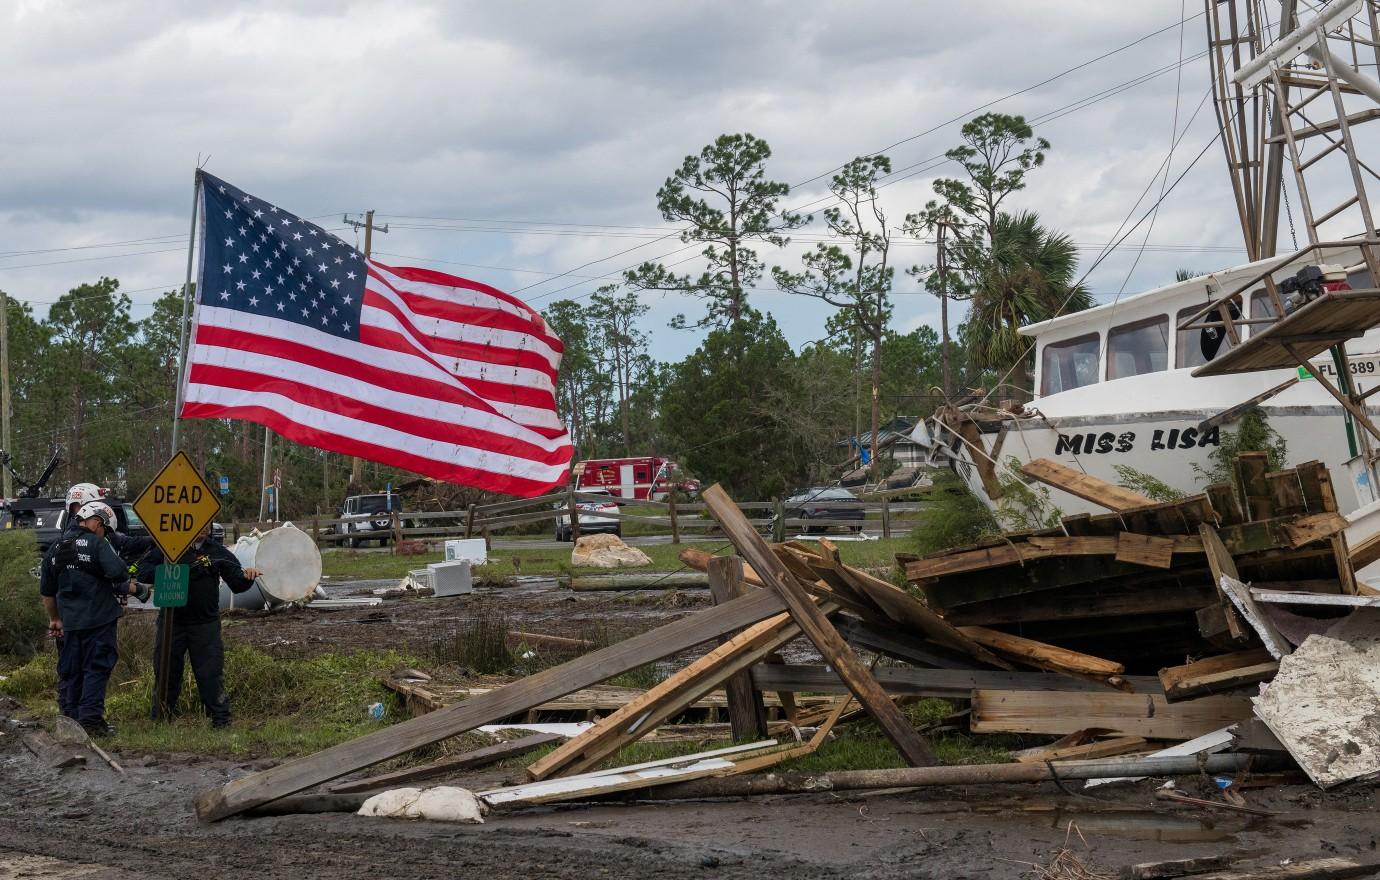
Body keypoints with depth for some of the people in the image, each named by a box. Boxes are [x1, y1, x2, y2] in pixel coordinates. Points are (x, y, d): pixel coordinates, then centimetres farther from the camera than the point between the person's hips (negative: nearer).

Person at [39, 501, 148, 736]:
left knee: (69, 672, 13)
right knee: (96, 669, -1)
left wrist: (54, 619, 27)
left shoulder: (57, 547, 12)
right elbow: (118, 574, -24)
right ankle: (91, 719, -6)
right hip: (98, 619, -6)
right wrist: (136, 589, -5)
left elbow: (47, 591, 18)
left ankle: (69, 719, 17)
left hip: (68, 621, 6)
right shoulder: (97, 545, -10)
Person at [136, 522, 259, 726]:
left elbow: (236, 584, 3)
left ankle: (221, 721, 3)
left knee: (211, 673, -3)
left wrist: (246, 577, -20)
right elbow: (143, 572, -6)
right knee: (166, 672, 9)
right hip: (172, 621, 0)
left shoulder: (217, 551, 4)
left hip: (206, 623, 0)